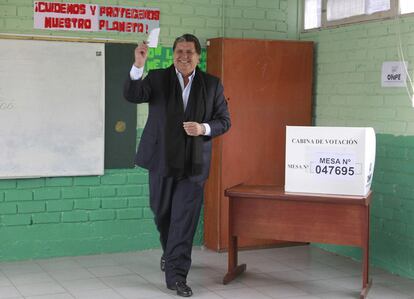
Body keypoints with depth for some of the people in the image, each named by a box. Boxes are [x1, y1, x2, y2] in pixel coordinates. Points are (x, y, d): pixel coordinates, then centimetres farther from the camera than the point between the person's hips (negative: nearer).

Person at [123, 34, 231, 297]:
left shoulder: (212, 84, 3)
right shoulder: (157, 78, 1)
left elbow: (224, 121, 5)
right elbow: (132, 95, -16)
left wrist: (204, 128, -16)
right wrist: (139, 65, -31)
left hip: (193, 163, -1)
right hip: (162, 159, 1)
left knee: (185, 219, -4)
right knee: (162, 213, 16)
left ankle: (176, 274, 3)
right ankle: (170, 251, 44)